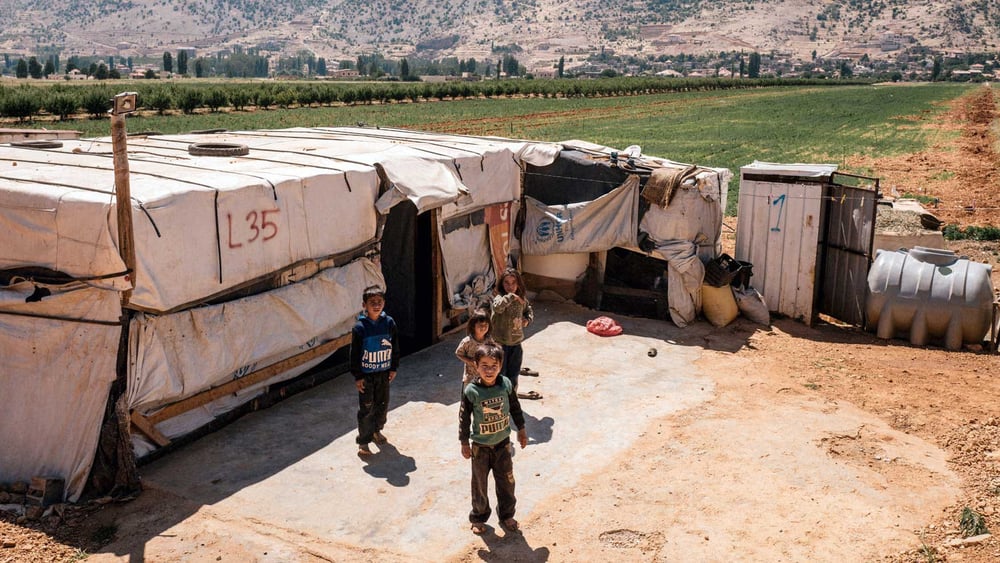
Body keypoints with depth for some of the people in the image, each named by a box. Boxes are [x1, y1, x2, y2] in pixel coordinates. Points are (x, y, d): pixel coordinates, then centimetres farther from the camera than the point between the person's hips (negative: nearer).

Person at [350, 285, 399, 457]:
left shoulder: (389, 323, -4)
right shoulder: (360, 327, -15)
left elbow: (395, 347, 7)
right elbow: (355, 353, -10)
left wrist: (393, 368, 7)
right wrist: (357, 376, -10)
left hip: (384, 372, 4)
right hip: (366, 374, -4)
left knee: (382, 404, 17)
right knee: (366, 408, 1)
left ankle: (376, 430, 41)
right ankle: (363, 442, 11)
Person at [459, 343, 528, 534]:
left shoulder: (506, 384, -13)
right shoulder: (471, 391, -21)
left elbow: (515, 408, 2)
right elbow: (464, 417, -10)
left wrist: (521, 430, 11)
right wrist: (464, 443, -4)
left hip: (503, 443, 3)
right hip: (480, 446, -2)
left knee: (507, 482, 15)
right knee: (480, 485, 13)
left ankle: (506, 515, 36)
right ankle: (479, 518, 34)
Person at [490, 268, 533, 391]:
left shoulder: (522, 299, 0)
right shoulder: (500, 298, -19)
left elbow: (528, 310, 21)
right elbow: (497, 307, -44)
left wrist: (527, 319, 1)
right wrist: (511, 296, -38)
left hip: (516, 343, 5)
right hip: (501, 343, -5)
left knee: (513, 375, 18)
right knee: (500, 374, 6)